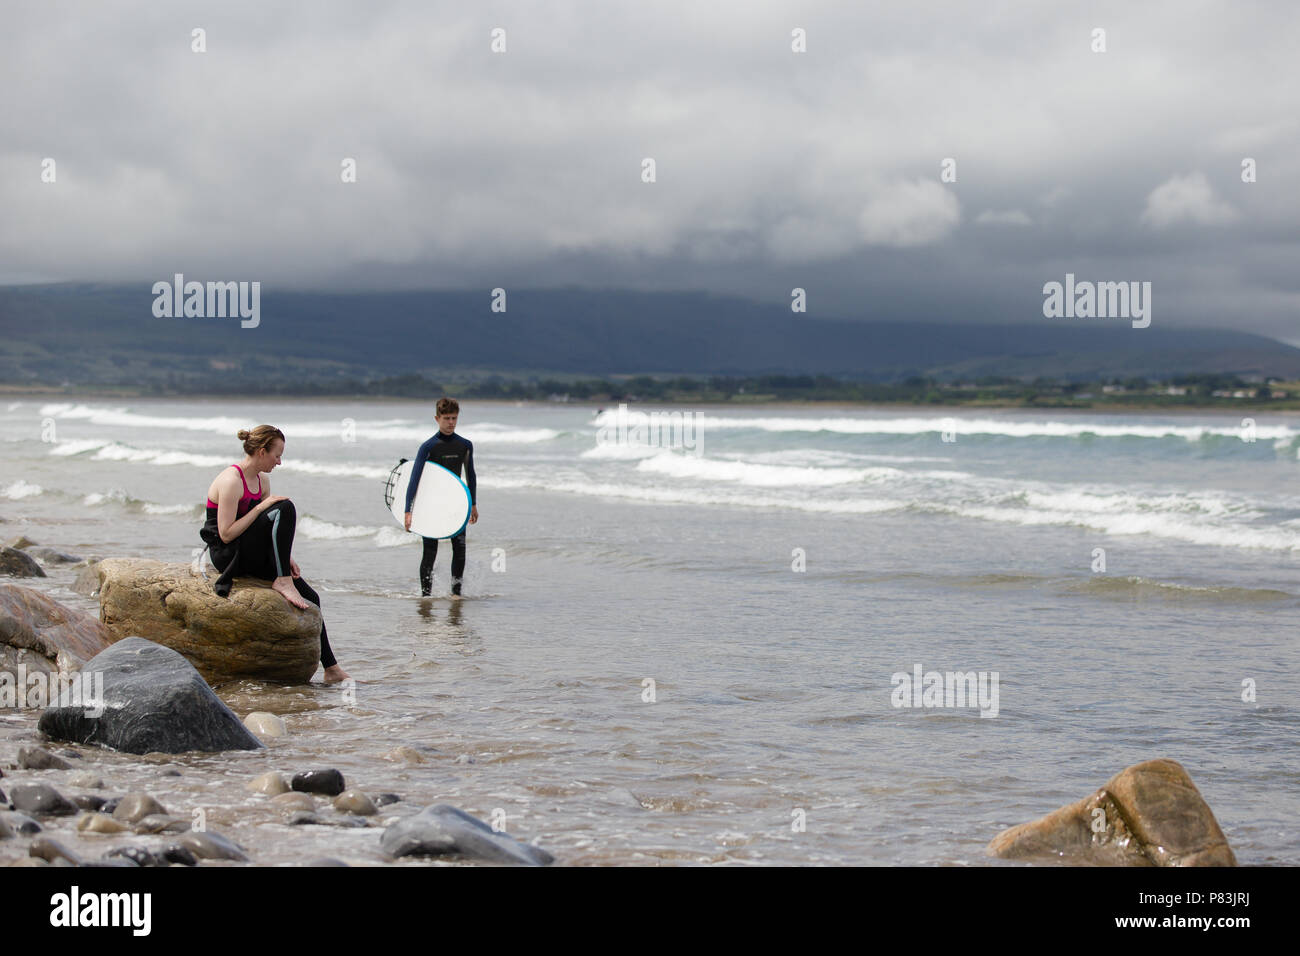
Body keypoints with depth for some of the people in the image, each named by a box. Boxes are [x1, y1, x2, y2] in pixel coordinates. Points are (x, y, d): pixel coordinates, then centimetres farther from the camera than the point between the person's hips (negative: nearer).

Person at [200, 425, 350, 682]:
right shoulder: (231, 481, -16)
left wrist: (287, 558, 2)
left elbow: (267, 535, 17)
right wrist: (261, 507, -21)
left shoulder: (262, 480, 12)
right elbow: (226, 534, -21)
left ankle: (331, 669, 3)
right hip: (227, 555, -9)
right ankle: (282, 581, -21)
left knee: (310, 597, -1)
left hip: (251, 556, 9)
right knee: (285, 509, -25)